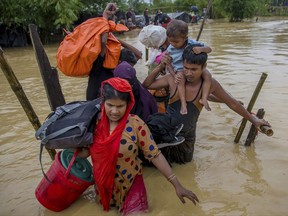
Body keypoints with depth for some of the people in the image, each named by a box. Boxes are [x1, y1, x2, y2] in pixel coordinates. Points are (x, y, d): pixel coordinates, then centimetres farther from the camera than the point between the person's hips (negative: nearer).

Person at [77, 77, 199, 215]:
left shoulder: (136, 125, -20)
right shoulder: (95, 122, -13)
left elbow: (154, 155, -16)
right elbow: (87, 150, 0)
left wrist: (177, 185, -18)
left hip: (131, 185, -3)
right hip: (103, 184, 3)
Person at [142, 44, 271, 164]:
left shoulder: (209, 84, -15)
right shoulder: (174, 78, -16)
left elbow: (232, 102, -1)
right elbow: (146, 85, -4)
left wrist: (253, 120, 9)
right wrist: (160, 67, -18)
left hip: (187, 135, 3)